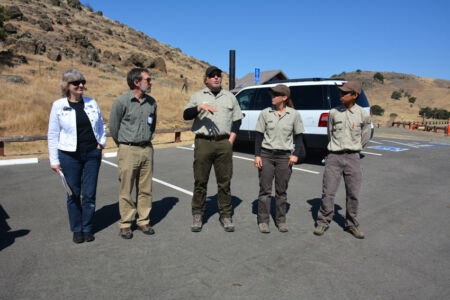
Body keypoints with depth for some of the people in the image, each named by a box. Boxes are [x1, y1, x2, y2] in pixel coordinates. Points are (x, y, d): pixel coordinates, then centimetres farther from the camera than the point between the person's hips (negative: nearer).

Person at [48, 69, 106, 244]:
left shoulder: (91, 103, 5)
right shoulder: (58, 106, -2)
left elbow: (101, 126, 17)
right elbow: (53, 135, 0)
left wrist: (101, 143, 1)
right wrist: (54, 160, -2)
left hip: (92, 154, 2)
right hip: (69, 156, -2)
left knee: (89, 194, 5)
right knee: (74, 194, 7)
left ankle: (87, 229, 21)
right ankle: (76, 230, 24)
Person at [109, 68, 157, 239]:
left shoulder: (151, 102, 7)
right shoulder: (122, 101, -8)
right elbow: (113, 126, 2)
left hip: (147, 149, 4)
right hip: (128, 151, -4)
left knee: (145, 189, 9)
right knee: (126, 189, 2)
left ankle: (143, 221, 20)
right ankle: (125, 224, 14)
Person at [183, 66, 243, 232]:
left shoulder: (230, 97, 17)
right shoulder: (198, 96, 11)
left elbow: (237, 119, 16)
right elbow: (186, 115, -2)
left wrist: (231, 139, 3)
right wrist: (200, 107, -20)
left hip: (224, 143, 2)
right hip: (203, 142, -1)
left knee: (224, 181, 4)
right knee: (200, 181, 2)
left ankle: (226, 216, 14)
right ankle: (197, 216, 14)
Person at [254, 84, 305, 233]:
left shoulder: (294, 114, 1)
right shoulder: (265, 113, 1)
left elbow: (298, 136, 7)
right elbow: (259, 135, 3)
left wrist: (296, 154, -4)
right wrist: (257, 155, -3)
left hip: (284, 156, 0)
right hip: (266, 154, 0)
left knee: (281, 190, 8)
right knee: (265, 189, 2)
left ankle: (281, 221, 21)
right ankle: (263, 221, 13)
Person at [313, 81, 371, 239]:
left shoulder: (363, 115, 0)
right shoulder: (334, 112, 1)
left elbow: (365, 137, 13)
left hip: (352, 158, 0)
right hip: (334, 156, 0)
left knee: (353, 194, 7)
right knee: (328, 192, -2)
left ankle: (351, 224, 24)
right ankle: (323, 222, 14)